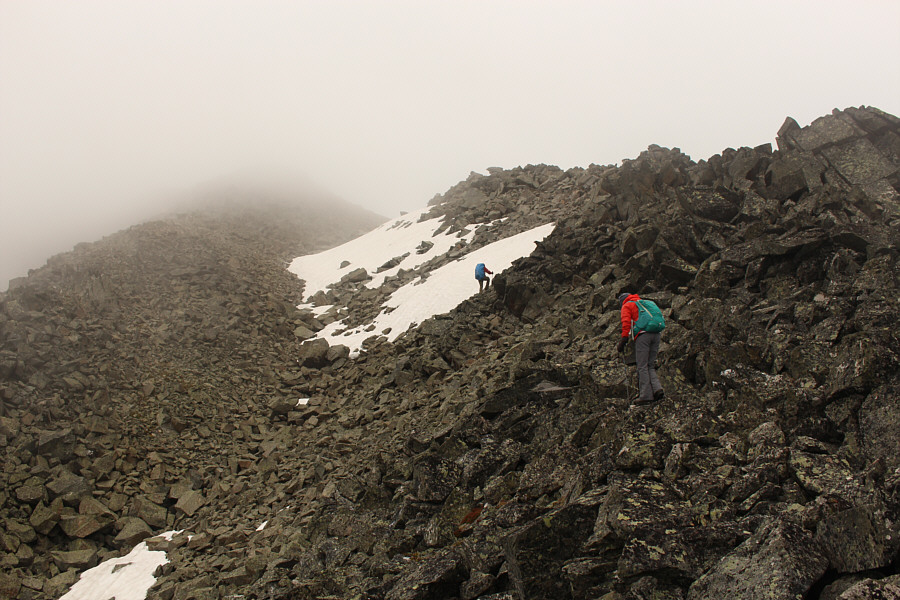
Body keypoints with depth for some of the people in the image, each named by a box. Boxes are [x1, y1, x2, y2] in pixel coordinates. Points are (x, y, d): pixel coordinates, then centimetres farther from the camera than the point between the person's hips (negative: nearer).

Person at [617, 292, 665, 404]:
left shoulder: (627, 306, 12)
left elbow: (626, 323, -4)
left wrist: (623, 340, -7)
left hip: (642, 335, -6)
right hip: (656, 335, 6)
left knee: (642, 367, -4)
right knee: (650, 366, 11)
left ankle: (646, 395, -9)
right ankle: (657, 388, -9)